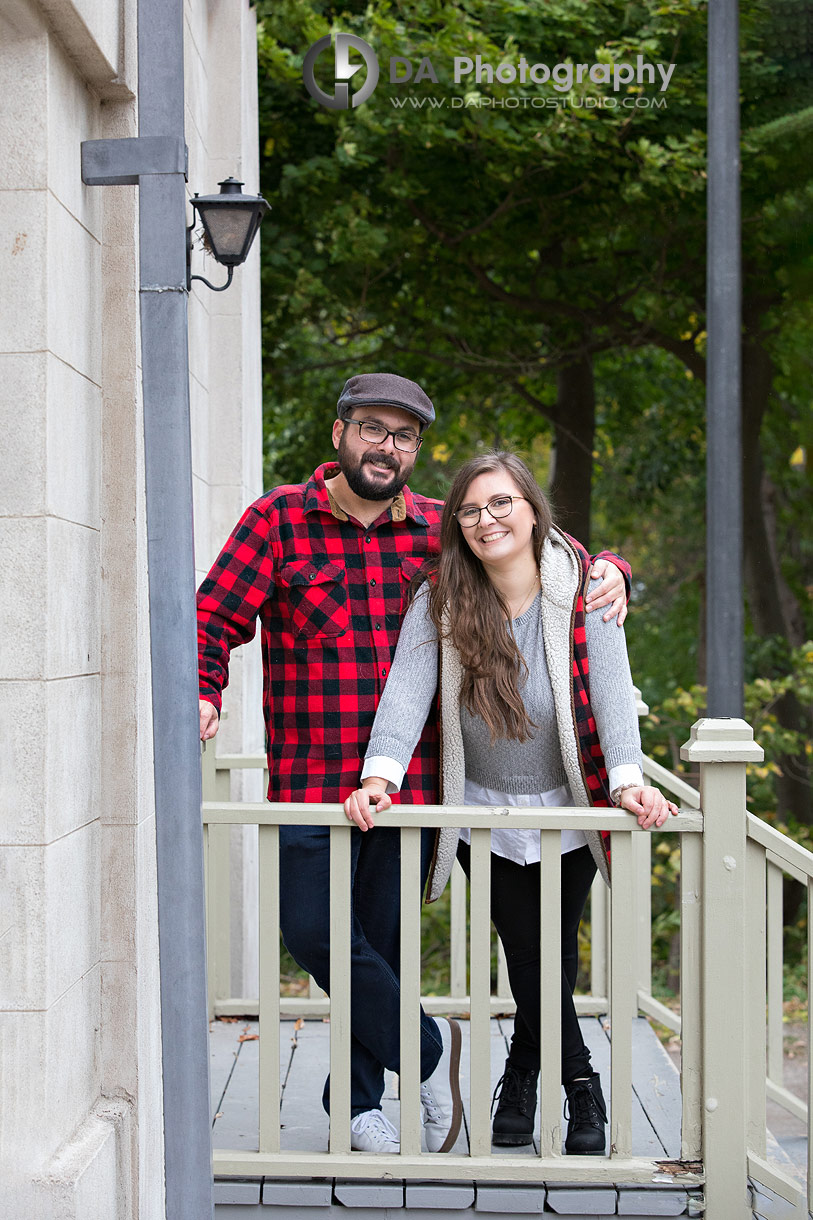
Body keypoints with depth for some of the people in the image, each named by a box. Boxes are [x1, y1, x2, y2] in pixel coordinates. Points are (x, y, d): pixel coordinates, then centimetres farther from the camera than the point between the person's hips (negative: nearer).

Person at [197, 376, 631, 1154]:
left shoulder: (439, 531, 9)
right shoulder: (277, 521, 2)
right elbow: (216, 618, -2)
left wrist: (607, 572, -2)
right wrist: (203, 695, -21)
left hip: (411, 780, 2)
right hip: (310, 777, -2)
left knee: (382, 942, 8)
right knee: (314, 931, -9)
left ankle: (359, 1101, 27)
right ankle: (426, 1048, 14)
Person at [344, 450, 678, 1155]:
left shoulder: (582, 589, -15)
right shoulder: (440, 598, -11)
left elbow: (612, 692, -23)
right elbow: (406, 691, -21)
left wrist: (628, 781, -37)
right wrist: (379, 775, -36)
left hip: (567, 805, 0)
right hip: (484, 808, 0)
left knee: (556, 950, 4)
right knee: (525, 951, -4)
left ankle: (523, 1075, 26)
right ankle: (581, 1084, 15)